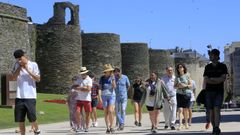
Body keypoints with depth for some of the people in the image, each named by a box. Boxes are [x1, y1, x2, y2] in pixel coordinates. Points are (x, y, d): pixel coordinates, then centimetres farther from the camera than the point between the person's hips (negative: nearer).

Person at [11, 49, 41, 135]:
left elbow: (38, 79, -6)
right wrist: (20, 67, -7)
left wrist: (28, 70, -13)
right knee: (20, 119, 3)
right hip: (19, 96, 4)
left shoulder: (33, 64, -1)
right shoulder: (17, 65, 10)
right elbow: (14, 77, -1)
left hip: (30, 96, -3)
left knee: (32, 118, -5)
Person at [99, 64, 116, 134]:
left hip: (111, 95, -1)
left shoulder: (112, 77, 1)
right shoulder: (102, 78, 1)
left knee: (110, 111, -15)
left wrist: (113, 79, -18)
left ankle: (111, 127, -5)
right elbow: (100, 88, 1)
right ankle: (107, 128, 6)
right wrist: (100, 97, -7)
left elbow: (114, 87, -8)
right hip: (104, 96, 1)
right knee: (106, 112, 1)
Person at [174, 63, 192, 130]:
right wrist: (178, 86, -9)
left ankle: (186, 123, 22)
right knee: (180, 109, -10)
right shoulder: (177, 77, 8)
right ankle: (180, 124, -14)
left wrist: (185, 86, -15)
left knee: (185, 109, 6)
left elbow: (190, 85, 2)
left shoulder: (187, 76, 2)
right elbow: (174, 86, 11)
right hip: (179, 94, 1)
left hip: (186, 93, -1)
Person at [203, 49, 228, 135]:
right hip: (209, 91, 3)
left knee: (217, 109, -17)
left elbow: (223, 78, -8)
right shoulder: (207, 67, 10)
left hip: (219, 91, -3)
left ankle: (217, 128, -26)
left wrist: (211, 79, -7)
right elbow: (206, 80, -1)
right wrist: (218, 80, -9)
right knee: (211, 111, 1)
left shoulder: (222, 66, 4)